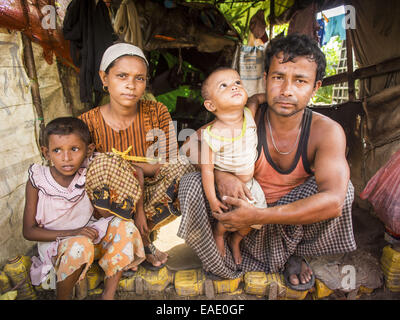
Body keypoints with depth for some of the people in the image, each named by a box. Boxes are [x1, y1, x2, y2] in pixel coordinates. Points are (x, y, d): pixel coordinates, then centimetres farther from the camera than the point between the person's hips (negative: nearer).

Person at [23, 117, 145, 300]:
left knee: (123, 225, -19)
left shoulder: (87, 177, -9)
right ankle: (63, 297, -7)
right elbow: (29, 231, -11)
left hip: (89, 236, 4)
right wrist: (72, 233, -23)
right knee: (80, 244, -34)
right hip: (54, 243, -3)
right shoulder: (37, 181, -14)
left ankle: (108, 294, -13)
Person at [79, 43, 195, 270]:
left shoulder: (157, 112, -6)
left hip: (150, 194, 2)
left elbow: (169, 165, -9)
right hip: (110, 206, -1)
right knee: (105, 165, -31)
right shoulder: (89, 122, -10)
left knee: (184, 166, -23)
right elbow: (84, 173, -9)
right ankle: (143, 238, -11)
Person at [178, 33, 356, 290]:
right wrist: (219, 174, -33)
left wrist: (258, 216, -38)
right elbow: (194, 142, -12)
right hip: (246, 208, 0)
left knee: (344, 188, -25)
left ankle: (294, 254, 3)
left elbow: (333, 200, -34)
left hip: (293, 220, 1)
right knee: (191, 184, -22)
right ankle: (227, 268, -4)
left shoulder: (327, 131, -20)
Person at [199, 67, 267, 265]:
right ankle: (218, 233, 29)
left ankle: (235, 241, 42)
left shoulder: (250, 115, -16)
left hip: (250, 183, 5)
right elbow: (207, 169, -21)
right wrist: (212, 200, -18)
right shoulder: (211, 135, -27)